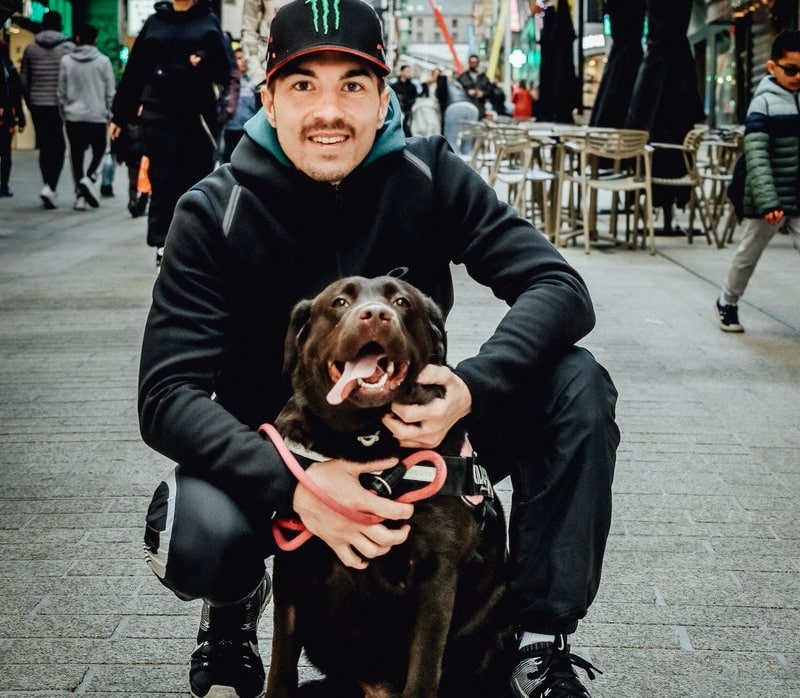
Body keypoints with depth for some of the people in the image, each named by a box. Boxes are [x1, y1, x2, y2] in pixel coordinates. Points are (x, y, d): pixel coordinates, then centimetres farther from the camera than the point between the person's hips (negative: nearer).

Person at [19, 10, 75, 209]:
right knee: (58, 147, 2)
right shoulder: (69, 47, -3)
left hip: (37, 104, 3)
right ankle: (51, 186, -15)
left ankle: (49, 187, 11)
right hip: (61, 104, -3)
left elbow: (23, 80, 8)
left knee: (45, 147, 11)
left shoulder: (31, 48, 6)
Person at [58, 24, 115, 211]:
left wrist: (63, 114, 15)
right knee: (99, 150, 12)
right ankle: (89, 178, -14)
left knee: (77, 155, 7)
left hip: (73, 116, 2)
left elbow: (61, 92, 5)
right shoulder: (103, 61, -3)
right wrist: (109, 113, 9)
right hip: (97, 115, -2)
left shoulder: (66, 61, 2)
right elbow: (110, 92, -1)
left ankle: (80, 195, 4)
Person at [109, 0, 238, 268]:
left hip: (198, 114, 0)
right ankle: (162, 246, -1)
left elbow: (225, 70, 2)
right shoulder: (154, 22, 13)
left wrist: (205, 61, -19)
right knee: (163, 178, -5)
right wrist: (119, 115, 11)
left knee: (197, 178, 0)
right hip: (158, 114, 1)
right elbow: (134, 71, 12)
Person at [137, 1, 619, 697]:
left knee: (577, 383, -19)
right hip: (274, 453, -2)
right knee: (196, 533, -35)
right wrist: (293, 483, -40)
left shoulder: (430, 176, -11)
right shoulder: (217, 213, -16)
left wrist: (473, 387, -37)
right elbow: (168, 394, -22)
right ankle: (235, 612, 5)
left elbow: (559, 287, -17)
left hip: (414, 430, 2)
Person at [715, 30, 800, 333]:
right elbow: (757, 158, -18)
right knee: (748, 256, 13)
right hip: (769, 199, -4)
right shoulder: (764, 104, -11)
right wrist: (767, 202, -26)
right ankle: (727, 304, 35)